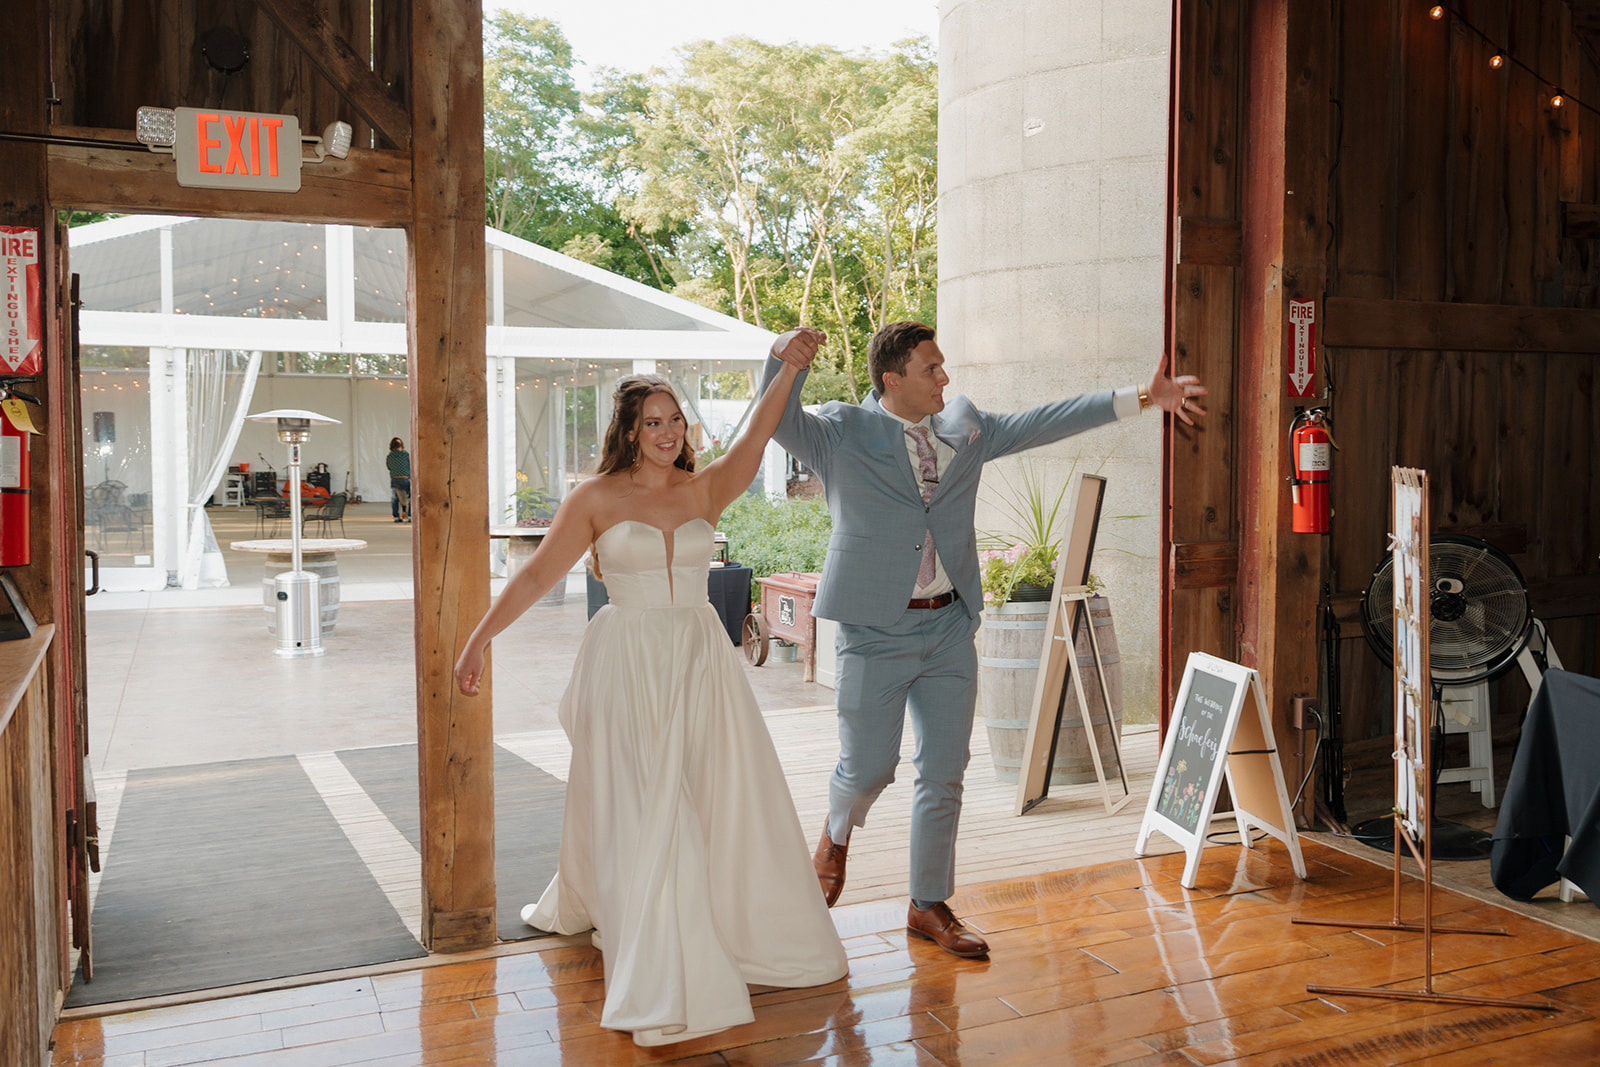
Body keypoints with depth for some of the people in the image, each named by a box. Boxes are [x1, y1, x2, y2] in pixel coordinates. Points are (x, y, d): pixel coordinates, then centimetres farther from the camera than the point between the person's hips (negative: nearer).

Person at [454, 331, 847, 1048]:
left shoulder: (706, 490, 3)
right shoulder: (596, 498, -3)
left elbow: (755, 439, -12)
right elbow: (537, 574, -1)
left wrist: (790, 369, -24)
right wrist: (479, 638, -3)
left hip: (701, 663, 3)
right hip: (628, 664, -3)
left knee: (728, 796, 9)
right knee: (636, 811, -2)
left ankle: (750, 932, 30)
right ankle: (657, 985, 6)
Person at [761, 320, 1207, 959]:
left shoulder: (963, 428, 9)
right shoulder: (842, 434, -5)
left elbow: (1041, 424, 11)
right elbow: (776, 421, -19)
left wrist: (1139, 399, 10)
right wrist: (785, 362, -38)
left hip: (949, 627, 5)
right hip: (875, 630, -4)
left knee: (944, 774, 7)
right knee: (869, 767, 0)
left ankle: (929, 907, 23)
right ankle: (837, 835, 37)